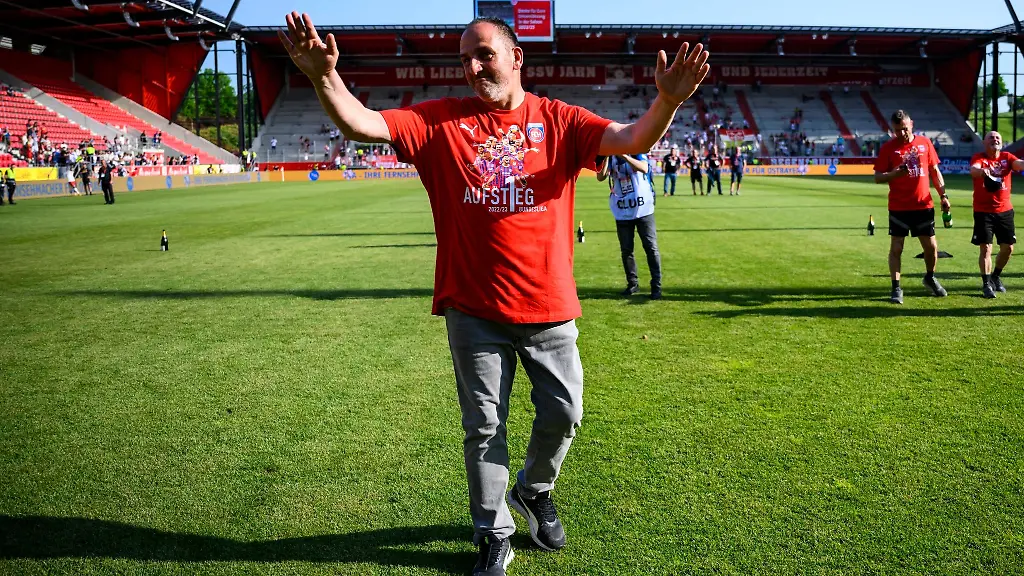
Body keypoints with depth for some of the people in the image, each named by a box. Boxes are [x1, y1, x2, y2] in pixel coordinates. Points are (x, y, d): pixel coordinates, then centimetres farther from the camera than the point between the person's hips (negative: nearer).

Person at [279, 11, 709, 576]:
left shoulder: (558, 120, 1)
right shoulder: (440, 121, 1)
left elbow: (633, 139, -10)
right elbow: (361, 125, -8)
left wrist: (668, 101, -30)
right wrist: (325, 77, -26)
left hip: (549, 306, 1)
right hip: (474, 309, 0)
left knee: (563, 414, 11)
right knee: (484, 427, 10)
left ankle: (534, 490, 42)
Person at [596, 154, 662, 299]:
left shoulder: (636, 150, -5)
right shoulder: (608, 157, 3)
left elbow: (644, 168, -25)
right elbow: (600, 177, -11)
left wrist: (623, 155, -34)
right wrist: (607, 156, -21)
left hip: (643, 208, -3)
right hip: (622, 211, 3)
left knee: (651, 247, -1)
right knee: (626, 250, 9)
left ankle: (656, 286, 4)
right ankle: (632, 283, 22)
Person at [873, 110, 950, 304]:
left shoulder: (925, 143, 5)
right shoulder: (888, 148, -2)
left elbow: (935, 170, 12)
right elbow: (878, 177, -3)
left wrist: (943, 195, 5)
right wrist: (895, 173, -22)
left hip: (924, 206, 2)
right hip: (898, 208, -2)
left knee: (931, 246, 7)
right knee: (896, 248, -2)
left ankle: (930, 277, 33)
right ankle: (896, 289, 7)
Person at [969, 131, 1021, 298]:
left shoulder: (1007, 157, 5)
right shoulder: (979, 157, -4)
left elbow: (1020, 164, -15)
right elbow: (973, 170, -26)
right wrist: (982, 171, -50)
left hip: (1005, 211, 4)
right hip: (983, 211, -4)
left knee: (1008, 247, 9)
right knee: (986, 248, -6)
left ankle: (996, 276, 31)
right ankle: (986, 284, 4)